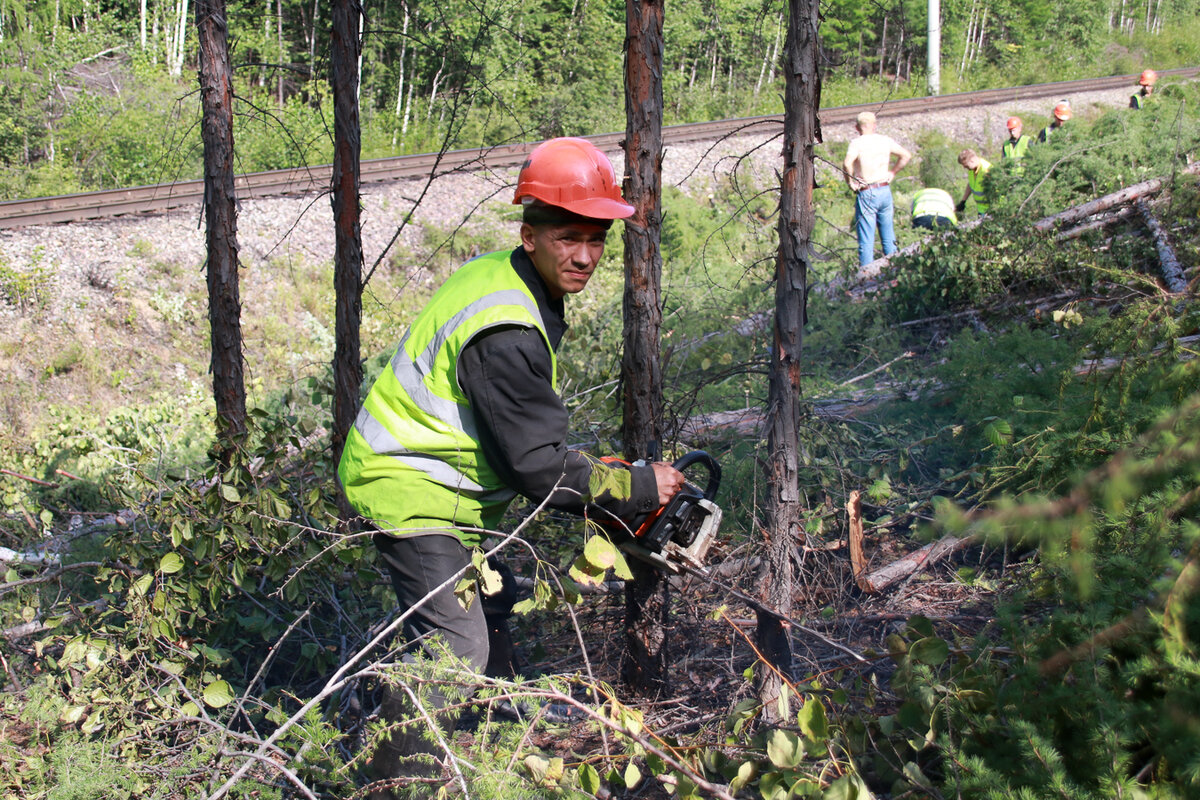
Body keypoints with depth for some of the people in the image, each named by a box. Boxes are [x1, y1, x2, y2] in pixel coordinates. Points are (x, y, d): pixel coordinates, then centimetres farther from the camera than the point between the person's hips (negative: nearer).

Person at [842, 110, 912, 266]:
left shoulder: (857, 143, -10)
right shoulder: (886, 140, 5)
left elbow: (847, 164, -25)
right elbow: (906, 155, 10)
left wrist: (850, 182, -10)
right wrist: (892, 173, 14)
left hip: (866, 195, -5)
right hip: (885, 191, 5)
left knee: (866, 241, -2)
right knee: (888, 237, 14)